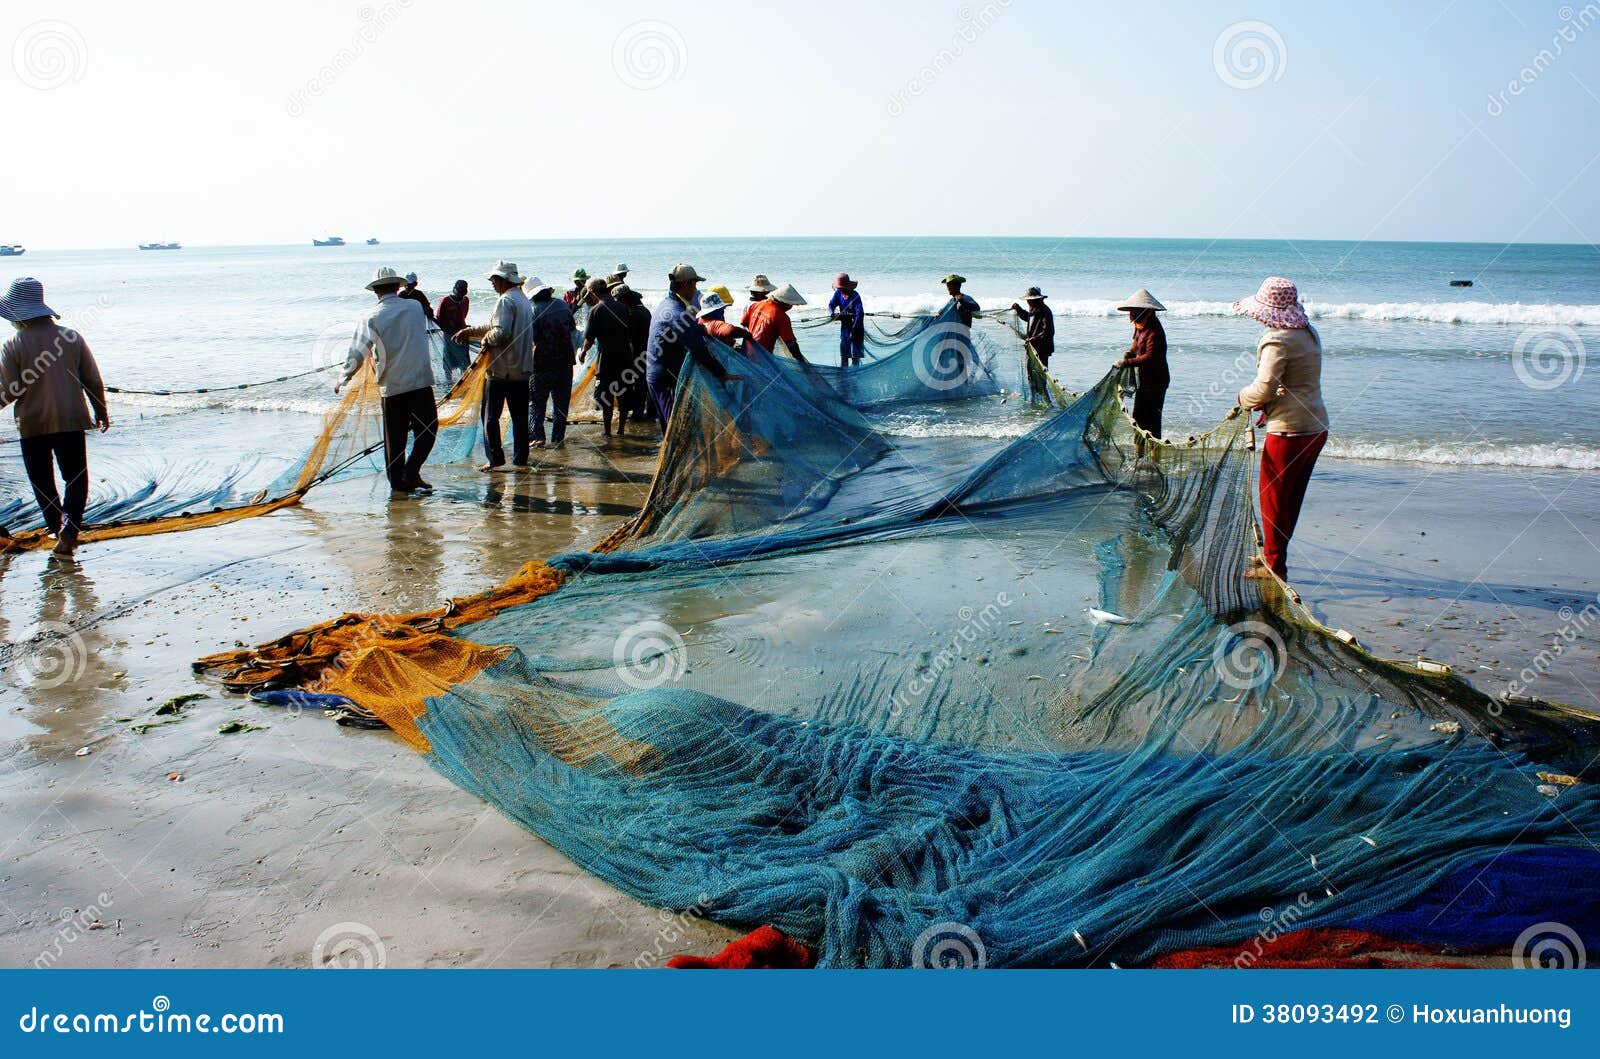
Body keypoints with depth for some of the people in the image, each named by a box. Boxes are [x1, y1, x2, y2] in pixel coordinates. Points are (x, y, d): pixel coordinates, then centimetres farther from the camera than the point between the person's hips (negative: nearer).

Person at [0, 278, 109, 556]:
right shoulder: (71, 337, -2)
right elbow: (93, 379, 3)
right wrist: (101, 411, 15)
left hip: (32, 424, -1)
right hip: (71, 420, 2)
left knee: (42, 481, 16)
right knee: (76, 478, 7)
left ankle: (57, 528, 25)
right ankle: (69, 529, -10)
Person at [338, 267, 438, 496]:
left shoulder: (371, 317, -3)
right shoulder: (415, 307, 3)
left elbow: (358, 353, -3)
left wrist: (344, 379, 12)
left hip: (391, 387, 0)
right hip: (420, 382, 0)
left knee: (394, 438, 9)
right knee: (428, 428, 12)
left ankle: (398, 485, 12)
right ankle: (411, 472, -2)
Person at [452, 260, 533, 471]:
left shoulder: (505, 301, -14)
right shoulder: (523, 299, 16)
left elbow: (501, 333, -25)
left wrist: (486, 339, -6)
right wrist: (470, 331, 19)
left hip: (501, 369, -8)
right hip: (522, 368, 8)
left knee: (490, 415, 1)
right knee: (519, 416, 11)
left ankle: (495, 458, -1)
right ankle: (520, 457, 14)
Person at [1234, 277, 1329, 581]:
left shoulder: (1278, 340, -18)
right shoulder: (1309, 333, 11)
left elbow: (1263, 389, -23)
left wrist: (1244, 398, -3)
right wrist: (1271, 404, 9)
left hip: (1289, 430, -9)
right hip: (1317, 427, 9)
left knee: (1272, 497, 3)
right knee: (1292, 496, 19)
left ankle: (1275, 566, 9)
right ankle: (1274, 553, 33)